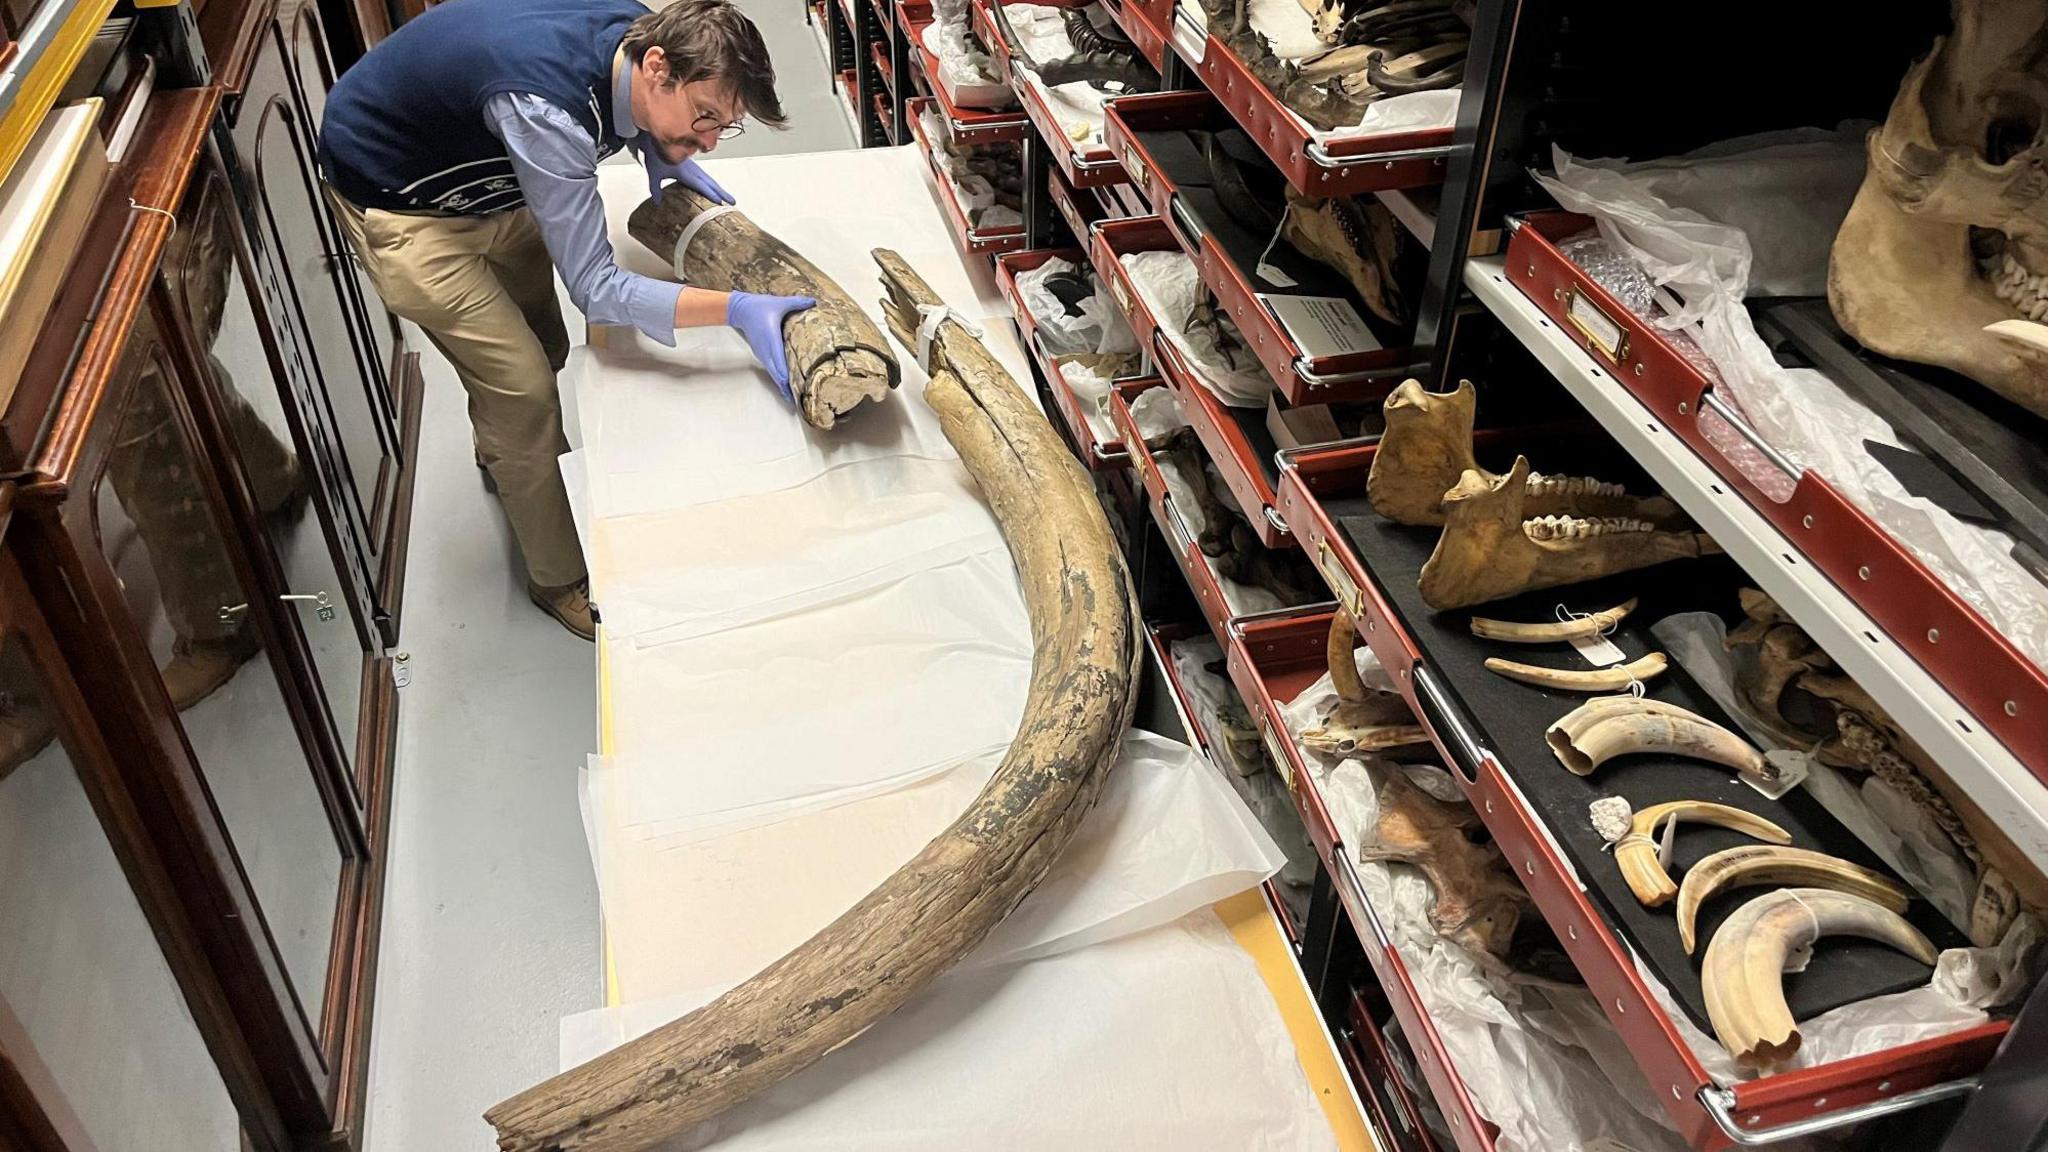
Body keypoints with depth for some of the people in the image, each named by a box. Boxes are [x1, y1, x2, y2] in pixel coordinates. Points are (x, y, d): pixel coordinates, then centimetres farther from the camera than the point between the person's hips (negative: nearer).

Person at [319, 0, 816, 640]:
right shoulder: (545, 111, -43)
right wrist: (737, 309, -48)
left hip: (483, 177, 8)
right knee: (522, 388, -8)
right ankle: (561, 580, 12)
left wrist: (659, 150, -11)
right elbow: (596, 289, -40)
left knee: (543, 347, 18)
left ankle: (499, 459, 51)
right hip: (396, 199, -8)